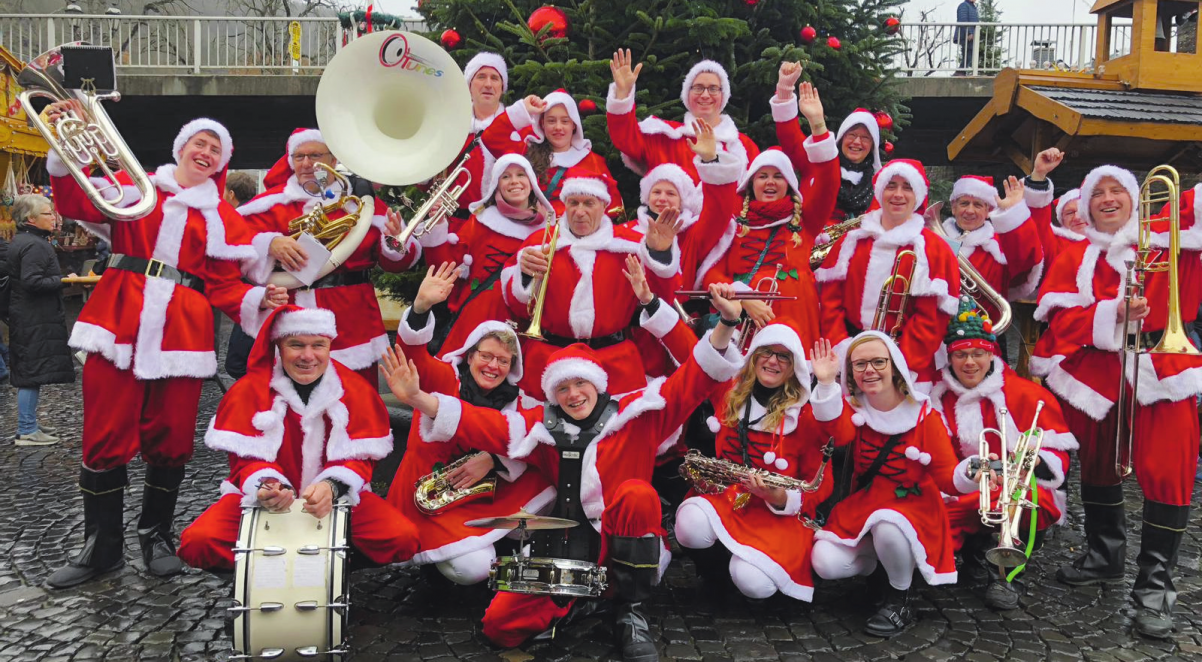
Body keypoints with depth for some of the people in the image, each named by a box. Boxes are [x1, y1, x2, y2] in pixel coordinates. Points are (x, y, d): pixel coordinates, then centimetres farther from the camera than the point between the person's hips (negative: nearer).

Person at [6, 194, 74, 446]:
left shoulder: (21, 241, 17)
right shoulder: (34, 245, -16)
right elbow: (32, 282, -24)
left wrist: (60, 280, 15)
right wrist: (64, 280, -18)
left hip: (27, 318, 11)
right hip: (36, 320, -11)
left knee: (29, 374, 16)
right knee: (33, 374, -7)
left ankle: (29, 423, 24)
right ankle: (26, 431, -3)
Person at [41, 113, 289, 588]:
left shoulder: (222, 218, 13)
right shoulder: (135, 187, 13)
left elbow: (224, 286, 7)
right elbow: (77, 203, 2)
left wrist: (259, 299, -12)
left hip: (182, 331, 1)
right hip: (121, 324, 0)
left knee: (169, 441, 4)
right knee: (106, 437, -1)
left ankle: (156, 536, 23)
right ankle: (102, 546, 13)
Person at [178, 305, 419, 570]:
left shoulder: (355, 390, -5)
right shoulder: (249, 390, -7)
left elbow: (360, 457, -9)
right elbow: (247, 458, -10)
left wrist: (331, 487, -31)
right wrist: (266, 486, -34)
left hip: (339, 497, 1)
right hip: (259, 497, 0)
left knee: (402, 539, -24)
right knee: (198, 542, -27)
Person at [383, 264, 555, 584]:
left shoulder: (513, 401, 5)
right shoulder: (446, 378, -7)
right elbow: (414, 356, -25)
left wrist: (492, 460, -21)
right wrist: (421, 307, -42)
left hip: (482, 495, 5)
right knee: (474, 568, -23)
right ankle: (432, 546, 8)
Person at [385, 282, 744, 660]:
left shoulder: (636, 413, -1)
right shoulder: (542, 428, 4)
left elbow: (694, 379, -8)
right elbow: (481, 424, -3)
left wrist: (726, 324, -23)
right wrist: (417, 398, -17)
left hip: (628, 544, -1)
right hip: (567, 548, 2)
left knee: (637, 494, -34)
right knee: (499, 626, -14)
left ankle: (631, 614, -13)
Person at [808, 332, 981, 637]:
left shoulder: (923, 414, -9)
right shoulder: (852, 409, -1)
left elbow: (945, 474, -12)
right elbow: (839, 431, -27)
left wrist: (968, 475, -36)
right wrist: (826, 383, -41)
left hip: (913, 505, -3)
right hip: (861, 506, 3)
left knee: (888, 528, -39)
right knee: (825, 563, -19)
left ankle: (900, 600, -10)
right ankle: (876, 555, 14)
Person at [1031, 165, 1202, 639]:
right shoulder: (1075, 257, 8)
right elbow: (1060, 316, -4)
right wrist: (1112, 314, -19)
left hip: (1160, 367, -2)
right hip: (1097, 375, 2)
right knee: (1098, 466, 15)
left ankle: (1154, 584, -2)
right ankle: (1104, 556, 34)